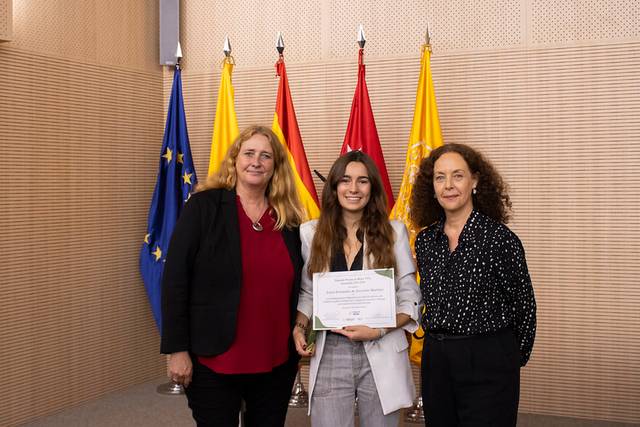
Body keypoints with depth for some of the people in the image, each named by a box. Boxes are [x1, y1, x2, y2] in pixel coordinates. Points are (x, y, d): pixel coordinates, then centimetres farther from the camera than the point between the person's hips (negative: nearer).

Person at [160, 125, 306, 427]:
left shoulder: (289, 217, 5)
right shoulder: (203, 206, -7)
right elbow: (175, 280, -9)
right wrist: (177, 349, -12)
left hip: (277, 362, 4)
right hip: (213, 360, -4)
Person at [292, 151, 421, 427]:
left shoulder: (394, 231, 0)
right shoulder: (310, 233, 4)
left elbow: (410, 299, 1)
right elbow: (306, 293, 12)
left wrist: (379, 330, -13)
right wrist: (299, 328, -5)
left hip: (380, 355, 0)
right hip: (329, 354, 1)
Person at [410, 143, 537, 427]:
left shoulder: (499, 238, -10)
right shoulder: (425, 241, 5)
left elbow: (524, 307, -3)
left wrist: (513, 360, 5)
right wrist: (439, 344, 15)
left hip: (488, 362, -5)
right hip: (435, 361, 5)